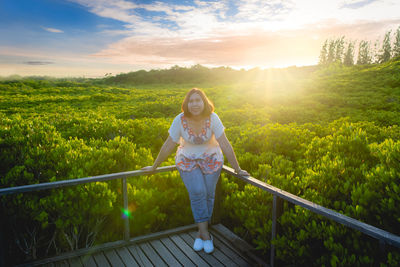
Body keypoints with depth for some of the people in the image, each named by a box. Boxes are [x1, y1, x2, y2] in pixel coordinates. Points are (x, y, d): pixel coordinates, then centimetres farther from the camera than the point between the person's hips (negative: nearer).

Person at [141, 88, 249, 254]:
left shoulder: (212, 118, -21)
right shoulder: (180, 120, -20)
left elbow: (225, 145, -18)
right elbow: (168, 146, -11)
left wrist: (237, 169, -14)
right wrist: (154, 167, -4)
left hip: (211, 159, 1)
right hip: (187, 160, 0)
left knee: (208, 195, -5)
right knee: (197, 192, -19)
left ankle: (201, 233, 15)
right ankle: (205, 234, -3)